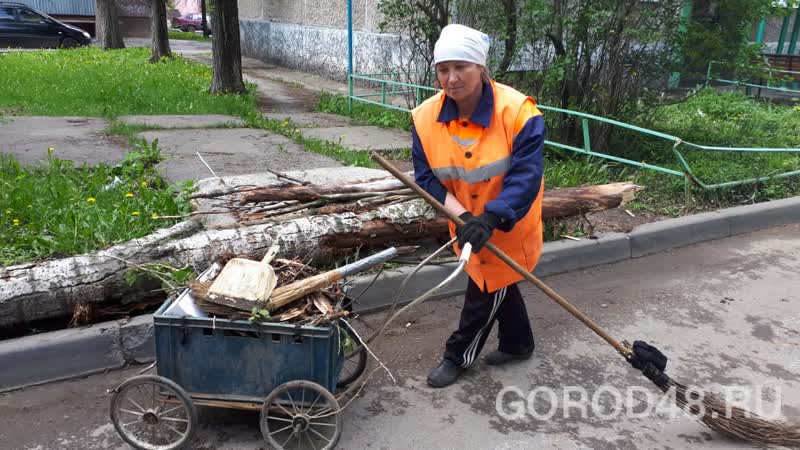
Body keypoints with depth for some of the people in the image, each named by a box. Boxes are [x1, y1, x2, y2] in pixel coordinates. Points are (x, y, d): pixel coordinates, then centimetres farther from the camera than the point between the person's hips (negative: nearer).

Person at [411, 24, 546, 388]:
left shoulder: (518, 112, -27)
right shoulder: (426, 118, -16)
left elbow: (525, 177, -29)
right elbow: (426, 177, -12)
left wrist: (490, 219, -41)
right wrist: (461, 216, -26)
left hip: (509, 223, -5)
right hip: (468, 221, 5)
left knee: (486, 289, 6)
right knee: (498, 282, 23)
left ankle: (458, 356, 28)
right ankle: (518, 343, 46)